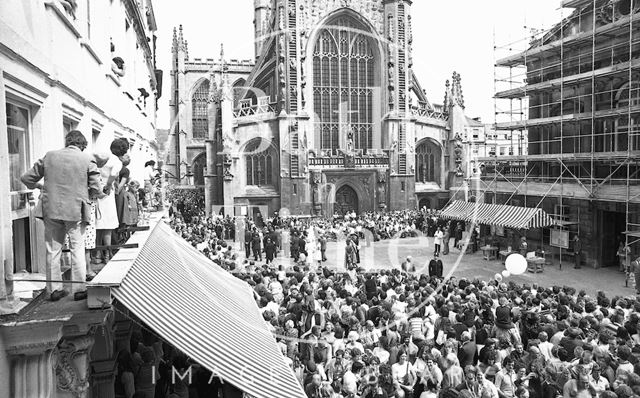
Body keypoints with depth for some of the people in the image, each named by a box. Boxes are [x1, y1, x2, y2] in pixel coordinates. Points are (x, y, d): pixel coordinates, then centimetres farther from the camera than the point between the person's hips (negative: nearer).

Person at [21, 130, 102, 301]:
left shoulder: (49, 156, 4)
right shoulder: (87, 159, -4)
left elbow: (26, 178, 9)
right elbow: (96, 189, -5)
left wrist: (40, 186, 26)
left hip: (51, 210, 2)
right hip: (76, 210, -2)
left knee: (53, 250, 11)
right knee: (77, 249, 6)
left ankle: (54, 289, 18)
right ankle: (79, 289, 9)